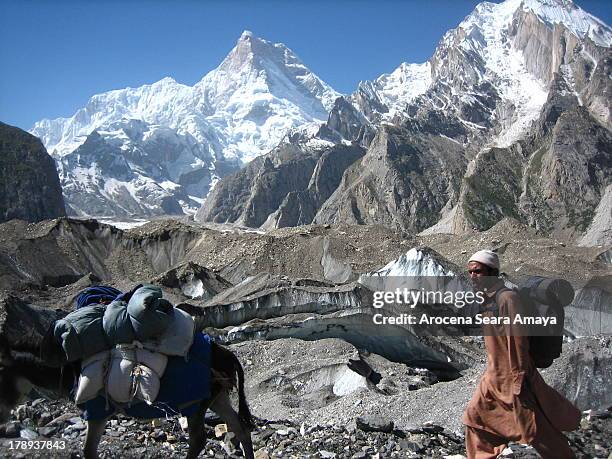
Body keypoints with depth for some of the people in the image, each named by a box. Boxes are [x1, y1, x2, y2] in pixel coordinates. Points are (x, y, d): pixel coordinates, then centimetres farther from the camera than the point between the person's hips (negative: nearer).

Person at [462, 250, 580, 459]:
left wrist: (518, 382, -21)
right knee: (474, 417, 15)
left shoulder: (507, 298, -21)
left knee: (536, 430, 3)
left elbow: (518, 340, -23)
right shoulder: (487, 300, 7)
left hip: (513, 378, -9)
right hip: (493, 377, 9)